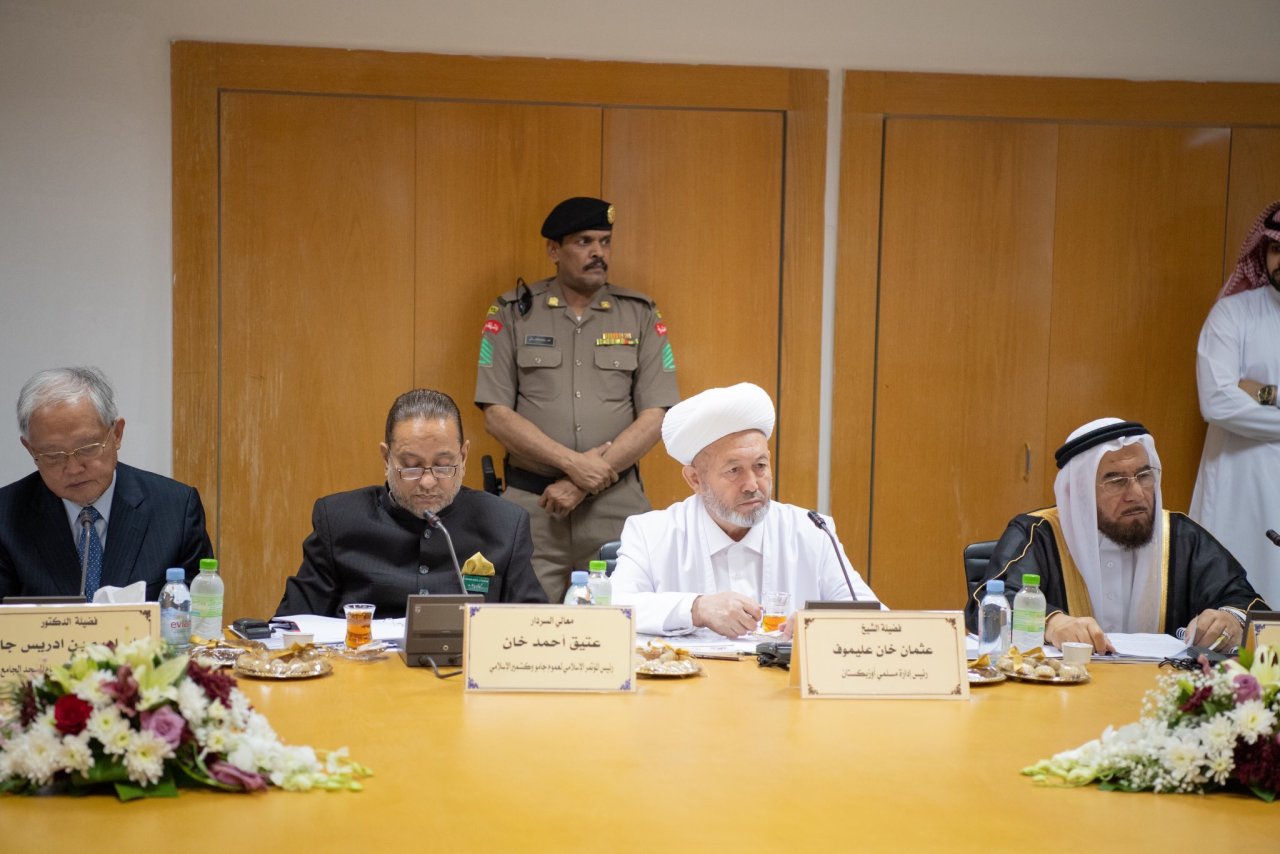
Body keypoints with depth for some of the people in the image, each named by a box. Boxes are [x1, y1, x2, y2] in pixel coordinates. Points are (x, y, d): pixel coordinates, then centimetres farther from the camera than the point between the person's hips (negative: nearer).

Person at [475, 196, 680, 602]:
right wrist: (574, 463, -12)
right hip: (530, 505, 0)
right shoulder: (512, 313, 5)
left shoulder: (641, 316, 7)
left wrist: (584, 483, -9)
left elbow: (655, 417, 0)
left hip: (617, 507, 1)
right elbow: (497, 416, -1)